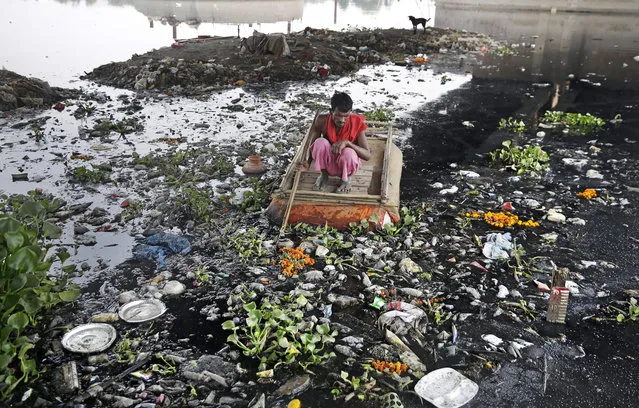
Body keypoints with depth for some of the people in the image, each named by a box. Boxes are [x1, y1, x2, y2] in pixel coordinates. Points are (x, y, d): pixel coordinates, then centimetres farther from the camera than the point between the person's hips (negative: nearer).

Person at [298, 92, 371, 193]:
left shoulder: (357, 123, -20)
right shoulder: (323, 121, -17)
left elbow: (368, 155, -23)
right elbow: (312, 145, -4)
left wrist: (347, 142, -37)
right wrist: (308, 163, -22)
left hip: (345, 164, -1)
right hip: (328, 163, 1)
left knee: (348, 152, -37)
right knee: (320, 142, -30)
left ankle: (346, 178, -2)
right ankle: (324, 175, -2)